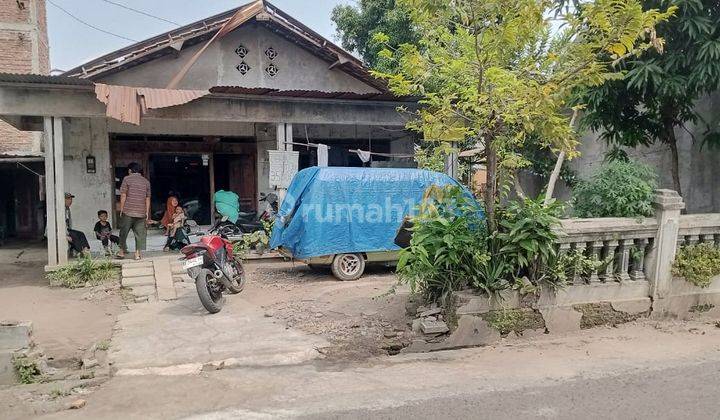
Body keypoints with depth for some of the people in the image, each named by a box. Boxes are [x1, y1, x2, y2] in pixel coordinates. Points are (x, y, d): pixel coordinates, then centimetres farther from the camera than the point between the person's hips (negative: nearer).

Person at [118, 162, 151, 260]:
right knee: (139, 233, 5)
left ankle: (122, 251, 18)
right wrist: (147, 213, 11)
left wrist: (121, 210, 1)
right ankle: (138, 253, 3)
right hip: (141, 212, 3)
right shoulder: (146, 181, 9)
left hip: (128, 211, -2)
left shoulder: (127, 179, -2)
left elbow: (123, 196, -5)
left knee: (124, 232, 11)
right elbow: (148, 199, 8)